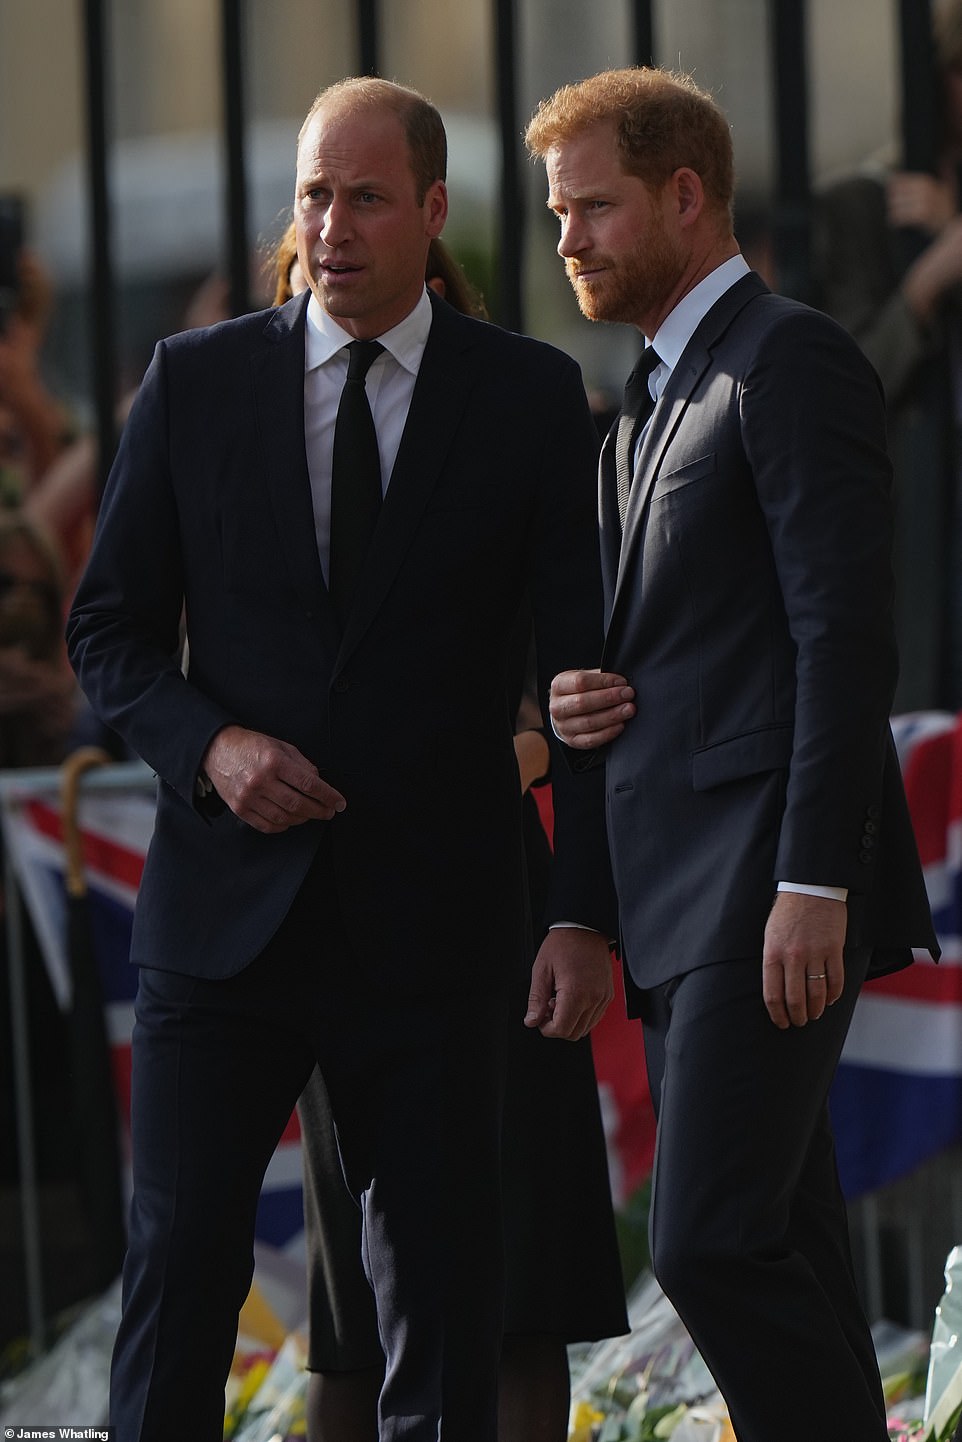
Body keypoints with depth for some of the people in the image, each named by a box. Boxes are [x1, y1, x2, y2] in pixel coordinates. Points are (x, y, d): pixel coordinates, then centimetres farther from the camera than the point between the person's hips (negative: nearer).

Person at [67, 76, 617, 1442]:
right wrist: (208, 745, -10)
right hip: (224, 904, 1)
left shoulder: (530, 396, 3)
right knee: (179, 1263, -2)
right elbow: (109, 627, 10)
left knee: (445, 1289, 1)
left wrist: (587, 914, -7)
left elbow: (589, 666, 1)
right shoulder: (195, 380, 5)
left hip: (429, 919, 0)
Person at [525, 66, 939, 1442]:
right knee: (773, 1259, 7)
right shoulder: (651, 404, 23)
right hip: (677, 899, 9)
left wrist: (814, 883, -22)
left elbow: (846, 637, -15)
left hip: (766, 883, -9)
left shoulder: (791, 360, -7)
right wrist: (583, 698, 6)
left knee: (715, 1241, -17)